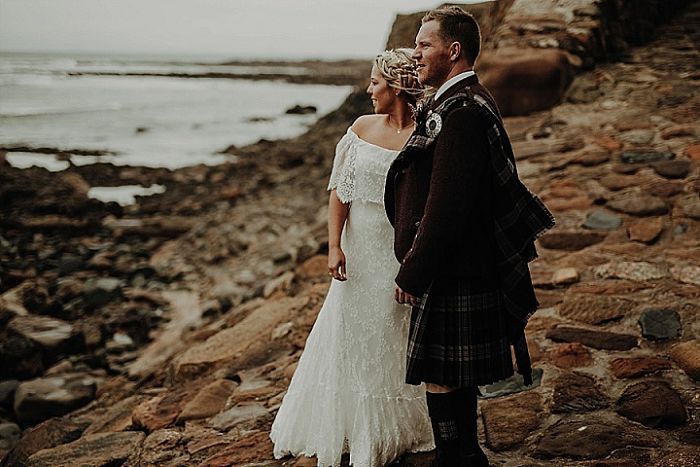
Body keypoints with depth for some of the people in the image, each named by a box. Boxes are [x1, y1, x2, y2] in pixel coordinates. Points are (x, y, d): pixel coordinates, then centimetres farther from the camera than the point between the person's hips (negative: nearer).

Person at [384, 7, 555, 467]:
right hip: (466, 268, 11)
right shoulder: (468, 102, 13)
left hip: (451, 275, -11)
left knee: (441, 377, 0)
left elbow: (444, 206, -25)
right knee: (457, 378, 21)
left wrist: (412, 275, -18)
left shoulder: (460, 111, -21)